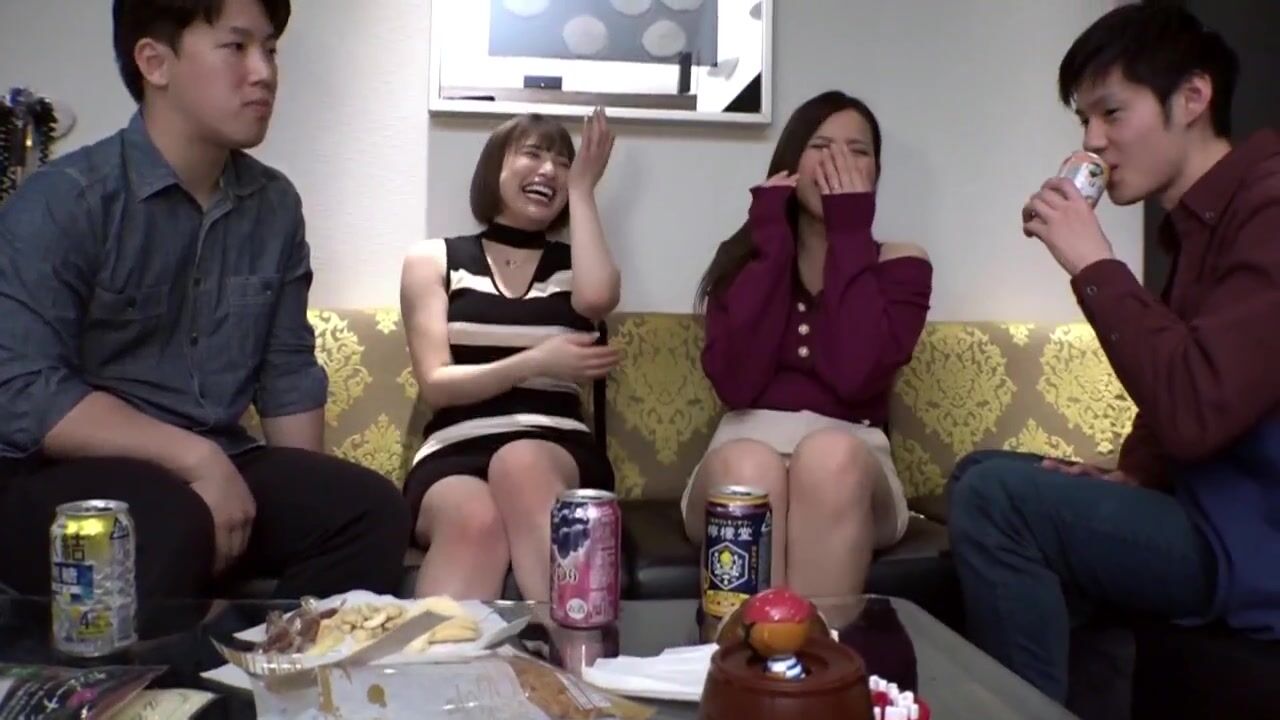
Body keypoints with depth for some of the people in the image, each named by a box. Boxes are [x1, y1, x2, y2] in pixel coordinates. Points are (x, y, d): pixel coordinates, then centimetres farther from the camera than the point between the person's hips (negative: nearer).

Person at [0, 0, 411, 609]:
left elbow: (289, 372, 10)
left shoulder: (275, 205, 7)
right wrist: (195, 458, -20)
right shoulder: (61, 202, -10)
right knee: (171, 523, -35)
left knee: (366, 507, -17)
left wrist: (303, 503, -1)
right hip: (62, 480, -5)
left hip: (215, 471, 5)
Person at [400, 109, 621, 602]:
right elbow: (436, 384, 3)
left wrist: (583, 188, 3)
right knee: (476, 521, -38)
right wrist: (537, 363, -13)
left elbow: (598, 298, -10)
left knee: (522, 463, -38)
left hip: (559, 451, 1)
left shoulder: (573, 265, 19)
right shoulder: (434, 260, 14)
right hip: (455, 453, 0)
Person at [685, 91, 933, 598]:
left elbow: (855, 377, -14)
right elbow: (736, 384, -10)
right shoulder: (744, 257, 9)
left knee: (829, 455, -35)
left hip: (850, 465, 0)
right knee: (747, 466, -35)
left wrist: (848, 236, -8)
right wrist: (771, 237, -8)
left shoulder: (900, 265, 6)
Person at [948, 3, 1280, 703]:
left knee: (995, 496, -22)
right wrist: (1133, 473, 2)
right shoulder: (1198, 221, 12)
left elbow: (1195, 413, -29)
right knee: (982, 471, 13)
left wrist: (1093, 264, -21)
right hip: (1213, 511, 10)